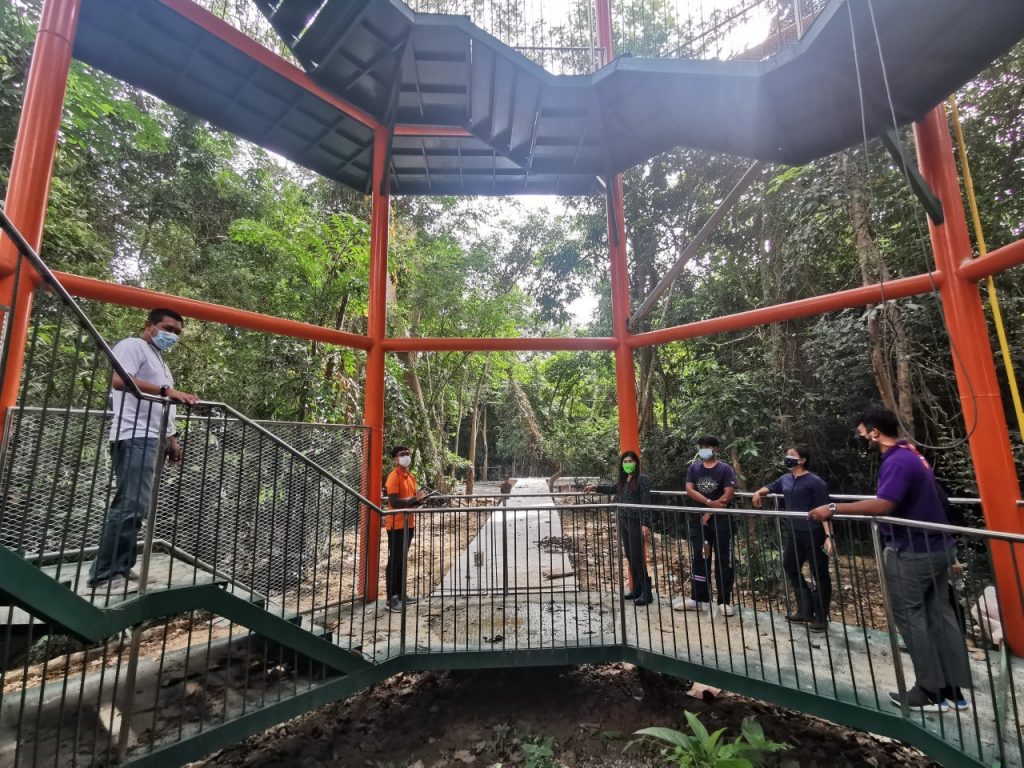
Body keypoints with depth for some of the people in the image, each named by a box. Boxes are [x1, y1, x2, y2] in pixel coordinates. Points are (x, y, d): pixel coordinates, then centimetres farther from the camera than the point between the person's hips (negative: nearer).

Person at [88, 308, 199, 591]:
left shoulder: (158, 358, 26)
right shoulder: (133, 346, -1)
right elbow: (119, 380, -20)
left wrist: (171, 438, 20)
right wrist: (167, 390, -29)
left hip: (151, 439, 10)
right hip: (134, 438, -9)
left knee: (136, 508, 10)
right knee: (130, 506, -12)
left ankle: (120, 568, 16)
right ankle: (104, 575, -5)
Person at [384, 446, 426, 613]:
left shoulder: (411, 477, 12)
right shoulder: (393, 477, -15)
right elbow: (394, 502, -22)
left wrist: (419, 499, -3)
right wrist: (414, 498, -19)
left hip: (408, 524, 8)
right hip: (396, 525, -8)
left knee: (403, 560, 15)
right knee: (394, 561, 0)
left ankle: (401, 594, 25)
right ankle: (391, 599, 8)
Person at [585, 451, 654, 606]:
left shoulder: (642, 479, -10)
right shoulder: (623, 480, 9)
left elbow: (645, 503, -14)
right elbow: (613, 489, 30)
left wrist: (644, 524, -19)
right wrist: (595, 487, 32)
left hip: (635, 523, -7)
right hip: (623, 522, 7)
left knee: (637, 558, -4)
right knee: (630, 557, 13)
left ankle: (647, 593, 7)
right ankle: (636, 589, 24)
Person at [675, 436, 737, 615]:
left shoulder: (725, 469, -3)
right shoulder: (693, 468, 7)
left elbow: (728, 495, -11)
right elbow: (689, 490, -3)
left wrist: (710, 512, -11)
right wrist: (710, 502, -16)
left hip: (720, 519, -3)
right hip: (698, 519, 4)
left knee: (723, 560, 3)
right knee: (698, 558, 7)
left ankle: (725, 601, 14)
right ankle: (699, 598, 17)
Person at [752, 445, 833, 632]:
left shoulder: (815, 482, -13)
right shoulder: (785, 479, 7)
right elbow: (769, 487, 26)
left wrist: (828, 536, -21)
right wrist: (758, 493, 6)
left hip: (813, 534, -7)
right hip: (792, 532, 8)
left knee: (820, 575, 7)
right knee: (791, 569, 15)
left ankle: (821, 617, 20)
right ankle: (805, 611, 29)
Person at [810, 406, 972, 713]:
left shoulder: (897, 461, -23)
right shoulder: (910, 454, 10)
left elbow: (882, 505, -34)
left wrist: (833, 509, -31)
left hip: (912, 553, -10)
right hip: (936, 547, 10)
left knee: (910, 618, 3)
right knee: (939, 615, 14)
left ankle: (931, 692, 12)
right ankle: (953, 689, 24)